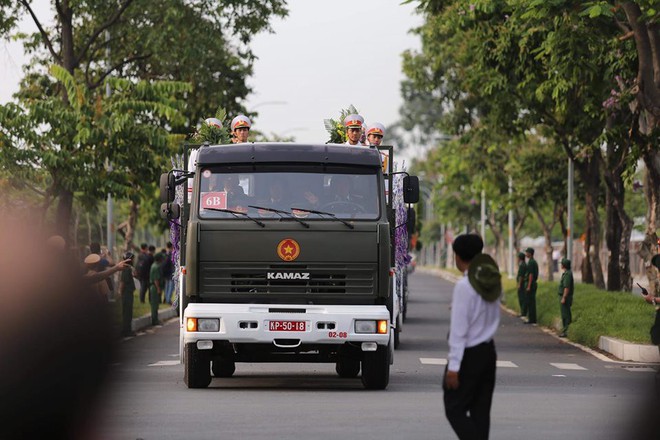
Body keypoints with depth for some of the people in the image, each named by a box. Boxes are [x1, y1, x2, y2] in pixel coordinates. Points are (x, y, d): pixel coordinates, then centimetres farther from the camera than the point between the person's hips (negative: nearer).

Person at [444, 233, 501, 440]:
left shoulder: (464, 286, -18)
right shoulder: (492, 282, 4)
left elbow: (459, 330, -19)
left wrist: (453, 366, -18)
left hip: (469, 354, -7)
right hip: (488, 351, 7)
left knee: (455, 409, 0)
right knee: (480, 411, 11)